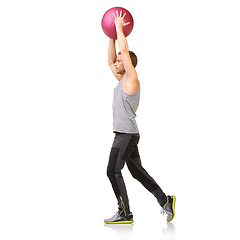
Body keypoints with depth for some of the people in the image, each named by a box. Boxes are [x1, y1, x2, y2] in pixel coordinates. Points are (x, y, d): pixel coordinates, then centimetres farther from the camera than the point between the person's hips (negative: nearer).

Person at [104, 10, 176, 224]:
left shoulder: (131, 79, -9)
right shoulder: (123, 80, 15)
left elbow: (125, 50, -14)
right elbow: (110, 60, 24)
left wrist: (119, 28, -6)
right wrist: (112, 36, 19)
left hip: (127, 134, -10)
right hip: (125, 134, 10)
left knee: (113, 171, -8)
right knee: (137, 172, 13)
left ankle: (125, 214, -4)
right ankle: (165, 201, 18)